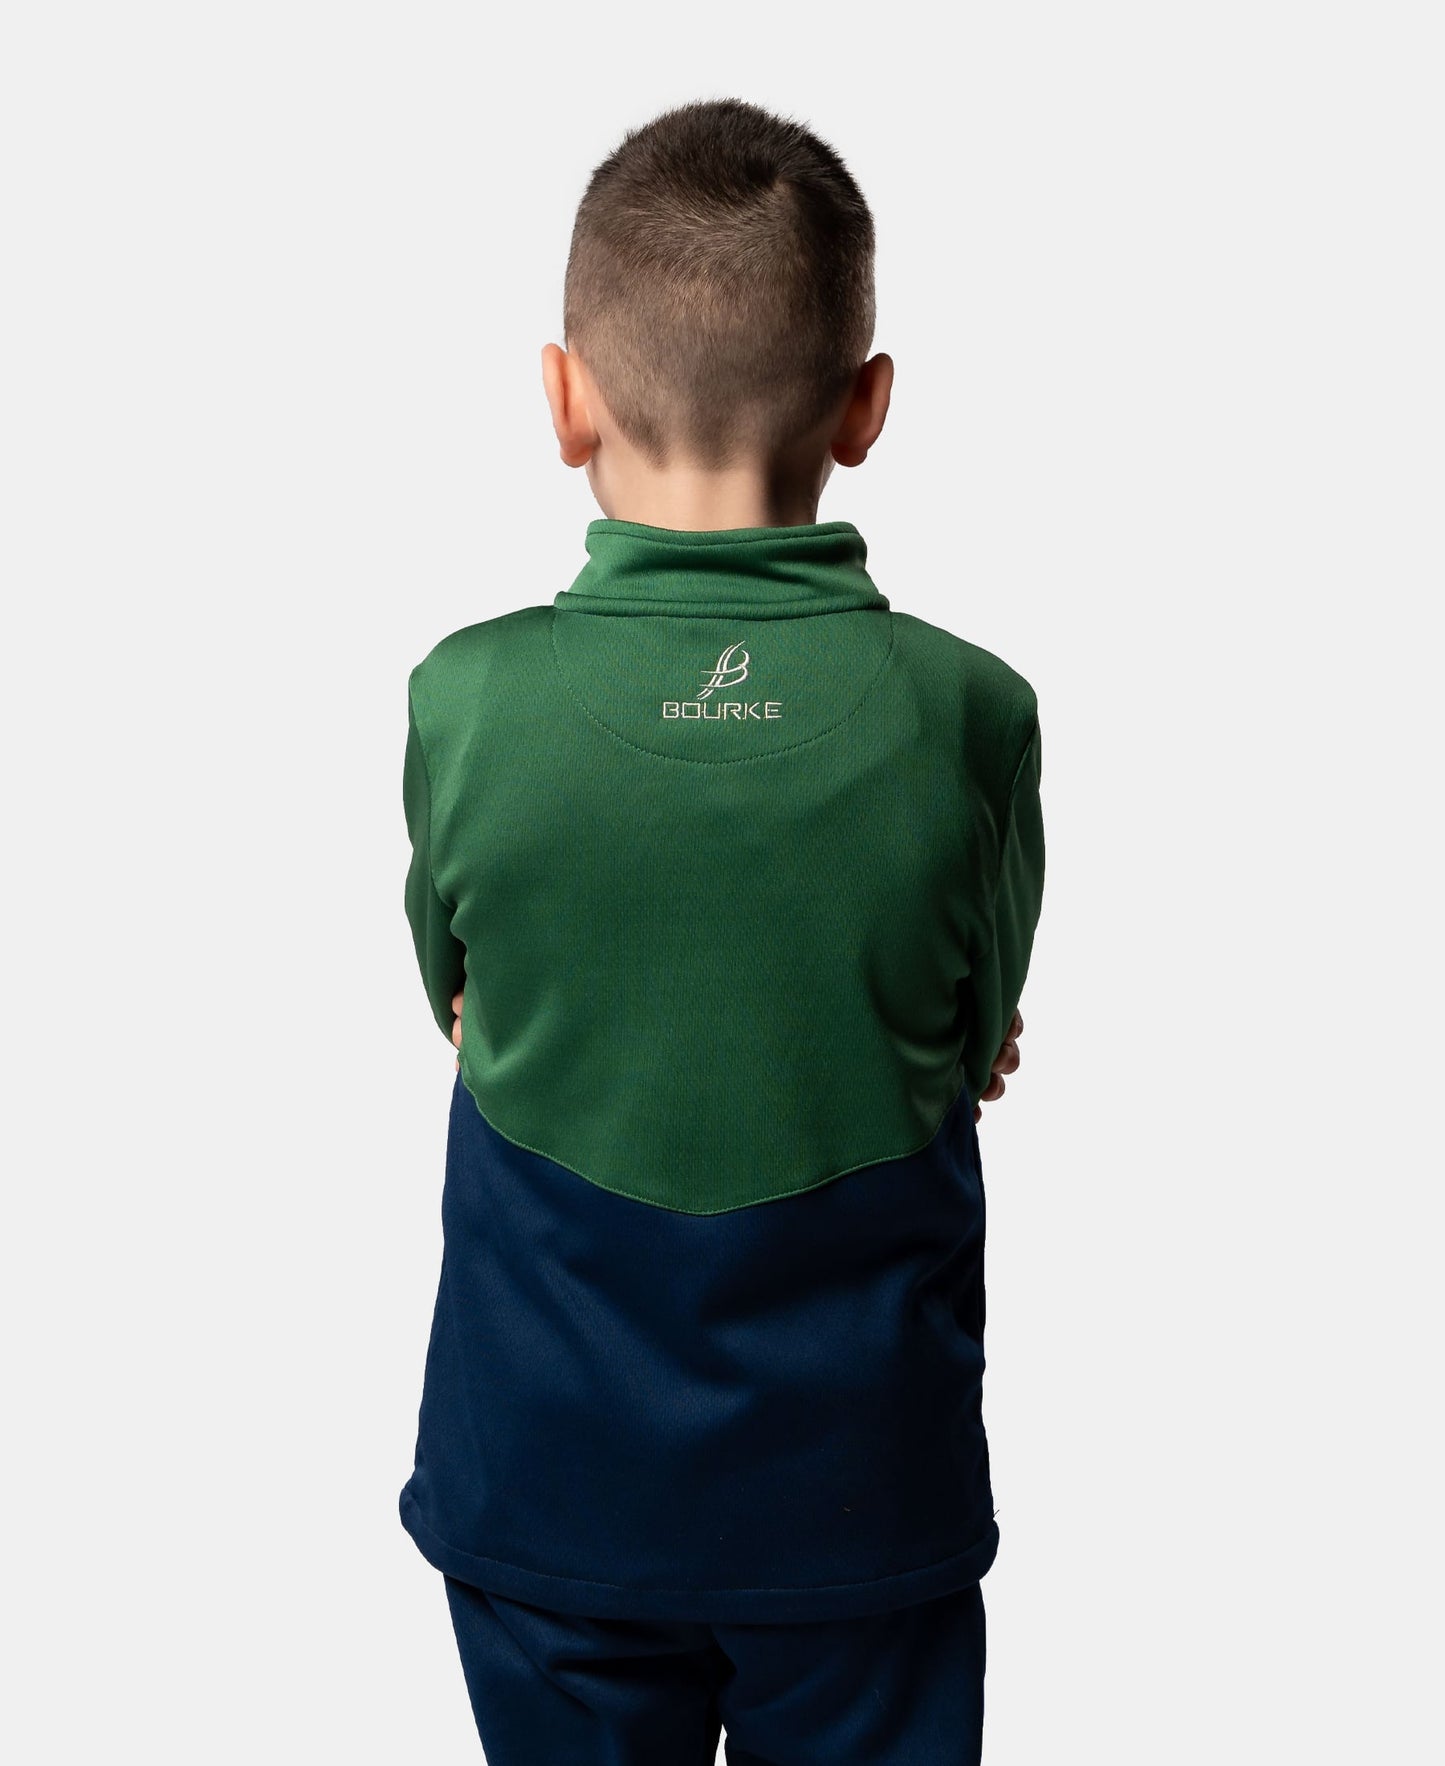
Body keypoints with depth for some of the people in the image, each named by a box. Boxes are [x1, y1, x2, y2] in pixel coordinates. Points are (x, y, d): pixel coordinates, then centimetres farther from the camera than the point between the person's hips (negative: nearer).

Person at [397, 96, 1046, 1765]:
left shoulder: (467, 701, -17)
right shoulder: (972, 715, -16)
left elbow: (463, 1007, 0)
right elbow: (973, 1042, -2)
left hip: (550, 1485, 0)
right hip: (864, 1487, 0)